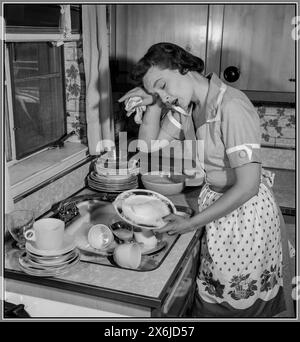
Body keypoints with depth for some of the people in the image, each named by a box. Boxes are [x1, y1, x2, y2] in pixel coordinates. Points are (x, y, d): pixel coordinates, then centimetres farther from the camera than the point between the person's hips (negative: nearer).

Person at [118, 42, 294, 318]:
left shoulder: (232, 107, -26)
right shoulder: (185, 107, -1)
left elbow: (247, 186, -27)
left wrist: (192, 223, -20)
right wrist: (154, 104, -9)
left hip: (247, 211, -6)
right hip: (217, 203, 7)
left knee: (231, 305, 11)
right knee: (211, 299, 17)